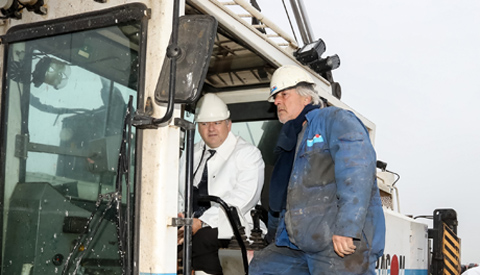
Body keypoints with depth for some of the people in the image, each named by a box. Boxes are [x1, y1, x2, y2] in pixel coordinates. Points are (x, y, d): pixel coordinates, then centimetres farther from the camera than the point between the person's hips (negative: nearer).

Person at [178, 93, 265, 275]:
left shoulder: (248, 153, 1)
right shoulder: (193, 154, 20)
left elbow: (242, 199, -13)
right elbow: (179, 194, 18)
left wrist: (201, 222, -22)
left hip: (231, 227, -5)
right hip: (193, 222, 5)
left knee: (201, 237, -35)